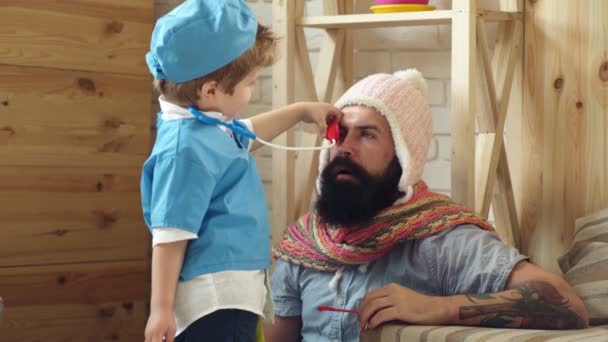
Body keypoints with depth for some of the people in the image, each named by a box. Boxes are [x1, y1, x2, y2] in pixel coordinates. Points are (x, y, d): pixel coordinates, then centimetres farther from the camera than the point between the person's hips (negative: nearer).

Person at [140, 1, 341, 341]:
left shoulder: (208, 127, 11)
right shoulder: (186, 148, -21)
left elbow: (246, 136, 36)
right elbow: (170, 234, -23)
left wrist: (301, 111, 37)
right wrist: (161, 309, -23)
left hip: (234, 292, 11)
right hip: (214, 301, -11)